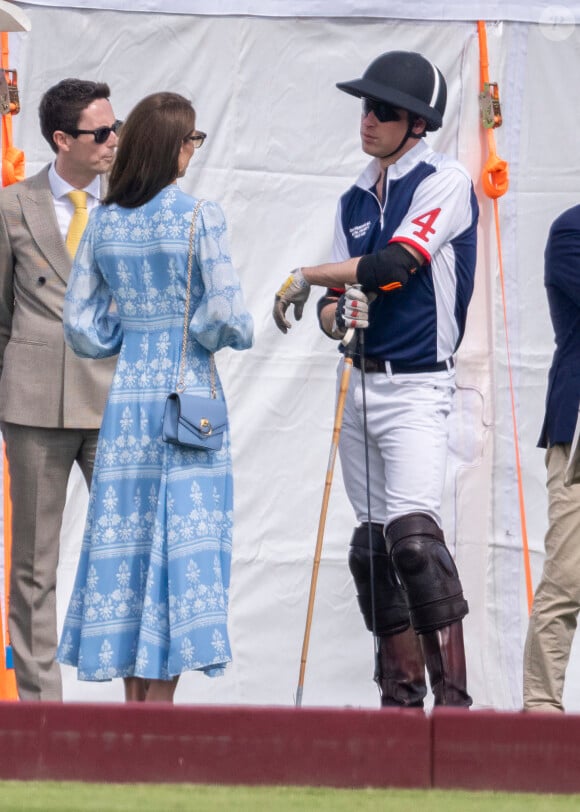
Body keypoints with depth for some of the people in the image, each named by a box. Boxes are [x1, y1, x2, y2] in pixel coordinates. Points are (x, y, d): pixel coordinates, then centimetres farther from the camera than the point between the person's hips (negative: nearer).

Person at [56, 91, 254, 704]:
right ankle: (160, 705, -3)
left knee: (127, 535, 8)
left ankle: (135, 702, 11)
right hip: (188, 393, -5)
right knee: (182, 539, 0)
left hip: (127, 395, 5)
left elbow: (79, 322, 4)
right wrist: (238, 332, 6)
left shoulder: (104, 223, 4)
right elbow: (225, 314, -14)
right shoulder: (199, 217, -11)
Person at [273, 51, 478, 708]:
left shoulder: (445, 183, -7)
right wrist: (339, 315, -10)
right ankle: (401, 701, 13)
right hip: (360, 383, 8)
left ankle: (454, 698, -21)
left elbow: (394, 265, -19)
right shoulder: (356, 200, 14)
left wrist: (305, 278, -10)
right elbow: (333, 311, 14)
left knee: (412, 535, -22)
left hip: (417, 387, -7)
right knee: (372, 549, 7)